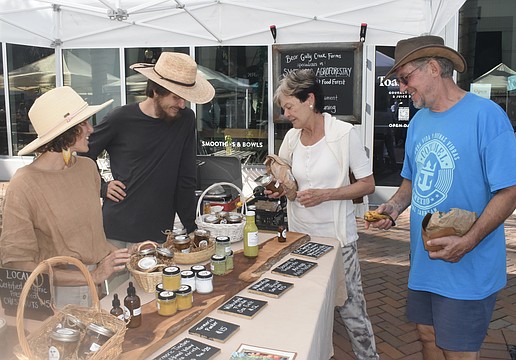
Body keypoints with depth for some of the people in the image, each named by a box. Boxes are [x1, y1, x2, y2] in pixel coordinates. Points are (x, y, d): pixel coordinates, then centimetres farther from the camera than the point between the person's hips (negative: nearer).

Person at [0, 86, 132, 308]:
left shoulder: (87, 167, 2)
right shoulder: (24, 186, -16)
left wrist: (117, 255, -2)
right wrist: (92, 276, -17)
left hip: (103, 285, 5)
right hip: (61, 297, -5)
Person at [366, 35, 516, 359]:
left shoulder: (486, 114, -15)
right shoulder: (418, 122, 8)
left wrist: (467, 242, -28)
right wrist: (395, 206, -3)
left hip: (468, 268, -6)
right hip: (423, 261, 7)